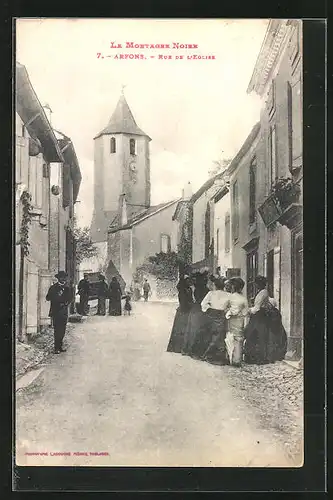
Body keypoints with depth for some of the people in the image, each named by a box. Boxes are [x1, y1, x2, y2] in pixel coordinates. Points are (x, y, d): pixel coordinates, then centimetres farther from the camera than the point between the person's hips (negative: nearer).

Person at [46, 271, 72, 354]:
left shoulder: (67, 288, 14)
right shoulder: (53, 287, 1)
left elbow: (69, 298, 17)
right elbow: (48, 298, -4)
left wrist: (66, 303, -2)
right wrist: (57, 296, -17)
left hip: (64, 312, 4)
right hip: (55, 312, -4)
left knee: (62, 330, 6)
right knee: (57, 329, -7)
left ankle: (60, 345, 17)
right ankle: (57, 347, -5)